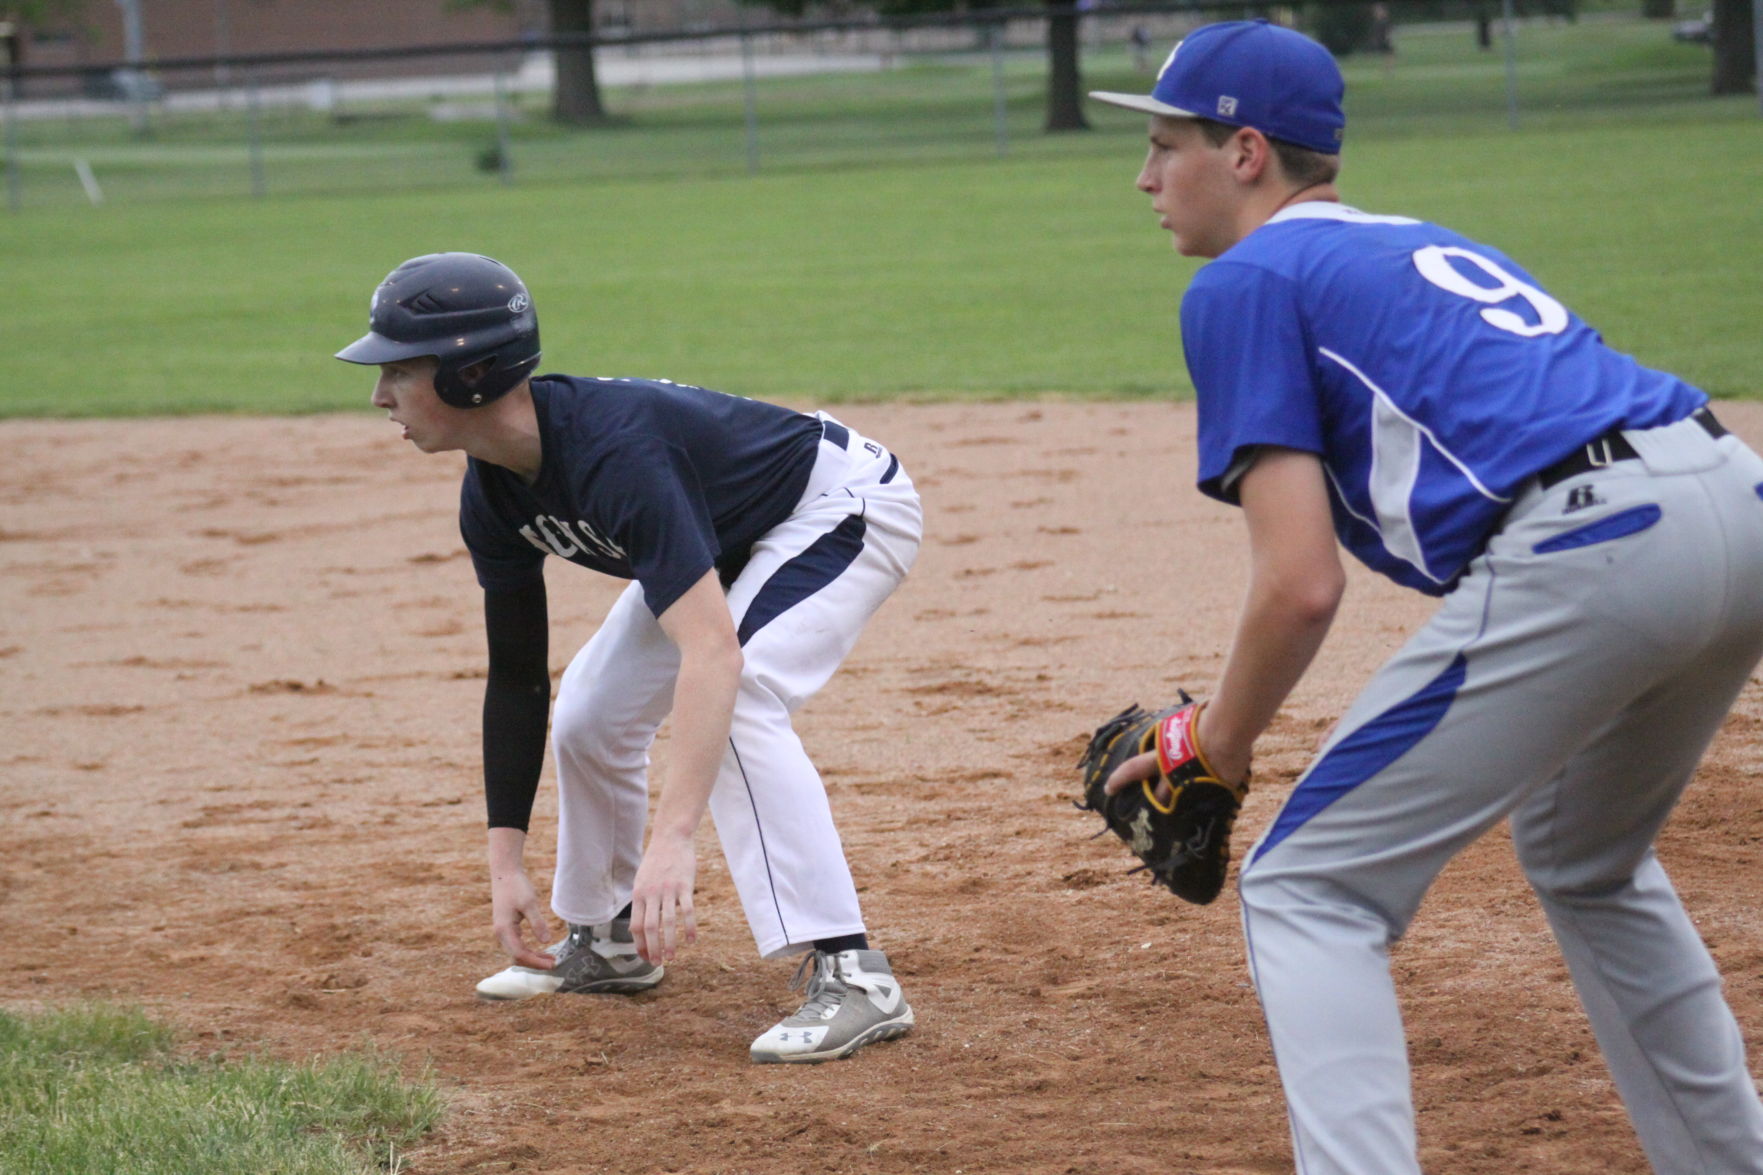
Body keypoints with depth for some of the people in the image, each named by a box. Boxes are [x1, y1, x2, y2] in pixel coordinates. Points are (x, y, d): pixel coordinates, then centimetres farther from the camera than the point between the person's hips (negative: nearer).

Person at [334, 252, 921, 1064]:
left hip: (845, 503, -9)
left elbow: (711, 650, -48)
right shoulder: (494, 499, -11)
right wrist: (506, 859, -5)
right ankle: (607, 942, 29)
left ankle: (851, 975, -29)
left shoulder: (612, 453, -39)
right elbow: (518, 678, -1)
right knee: (590, 713, 8)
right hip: (732, 539, 9)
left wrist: (674, 839, -56)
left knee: (738, 701, -30)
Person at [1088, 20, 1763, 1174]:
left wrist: (1216, 751, 11)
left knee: (1309, 892, 4)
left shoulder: (1247, 279, 5)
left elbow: (1304, 583, -5)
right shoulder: (1421, 248, 30)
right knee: (1586, 860, 33)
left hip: (1580, 550, -8)